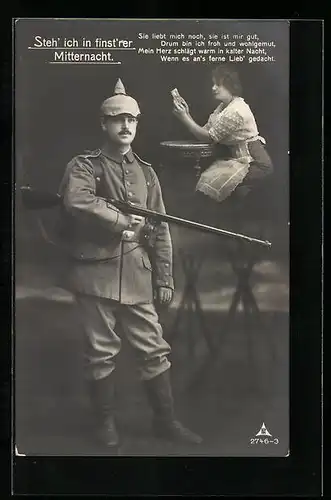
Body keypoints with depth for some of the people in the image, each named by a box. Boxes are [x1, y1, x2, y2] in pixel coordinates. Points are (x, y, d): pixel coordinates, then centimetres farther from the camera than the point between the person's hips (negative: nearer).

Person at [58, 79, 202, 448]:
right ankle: (106, 424, 21)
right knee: (101, 351, 4)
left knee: (153, 348, 7)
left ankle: (166, 421, 20)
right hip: (96, 274, -4)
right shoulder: (83, 166, 0)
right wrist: (121, 219, -18)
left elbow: (160, 230, 13)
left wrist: (164, 279, 8)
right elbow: (76, 201, -23)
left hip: (138, 274, 4)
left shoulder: (146, 173, 14)